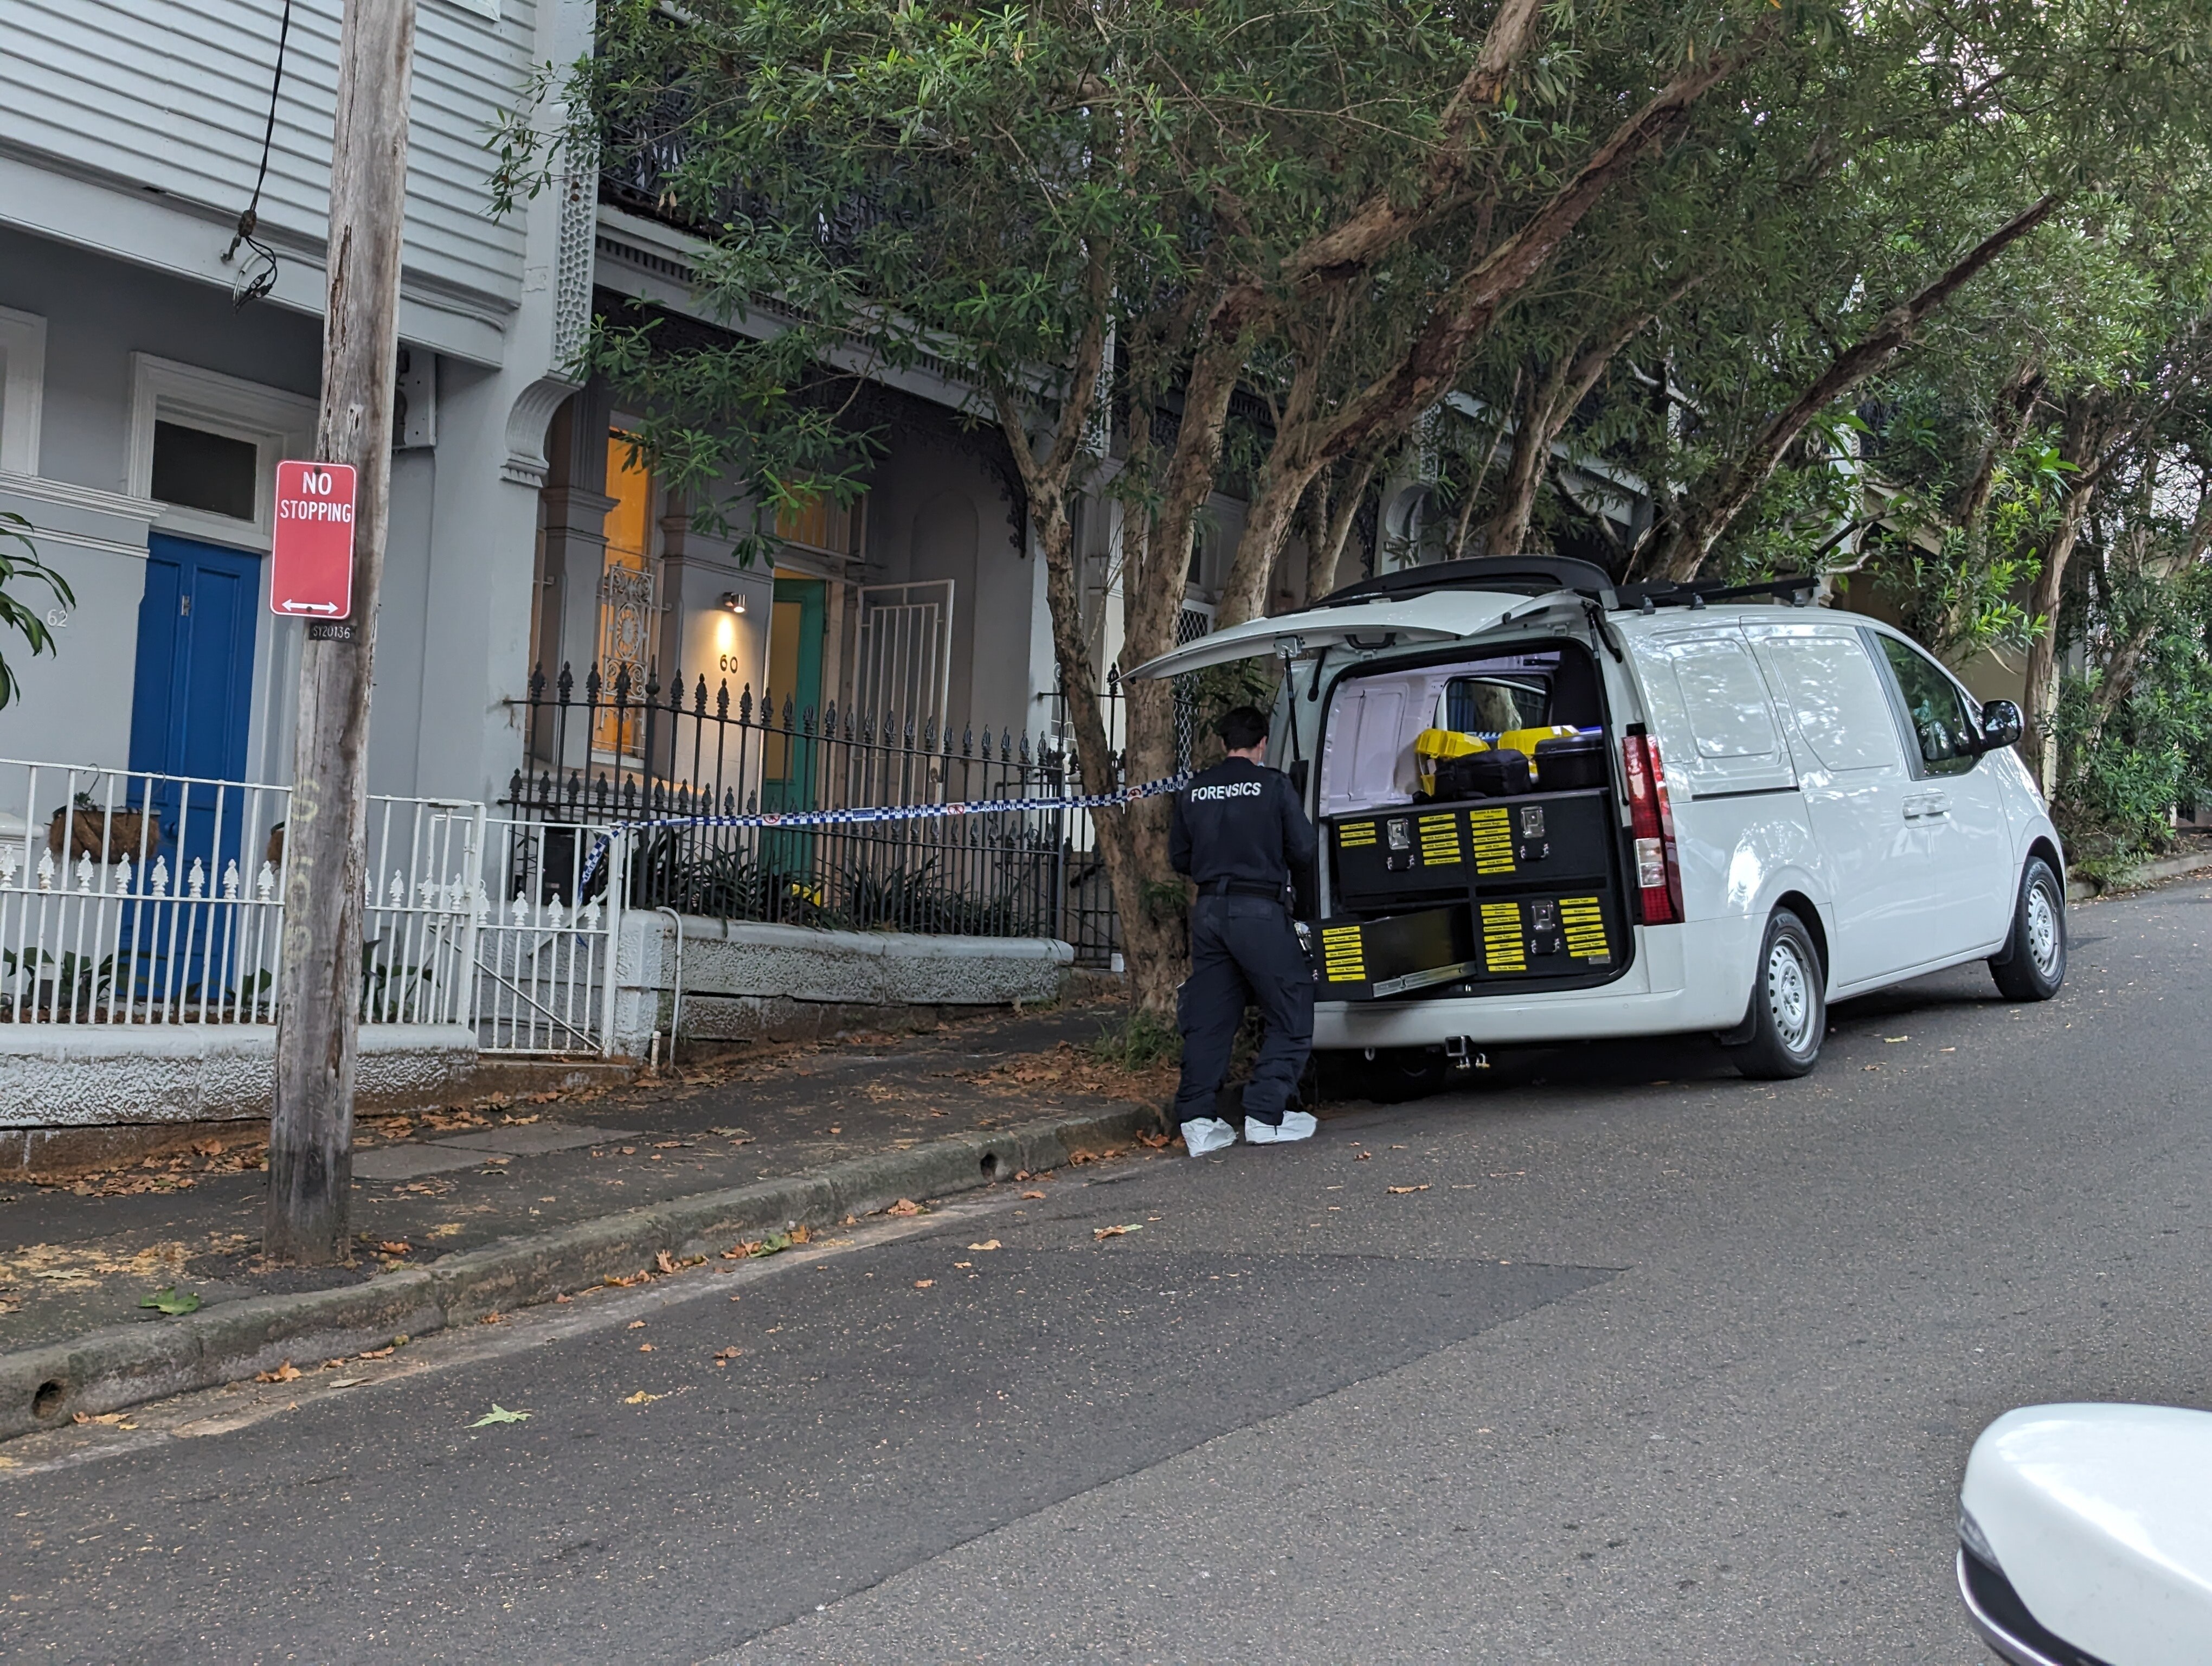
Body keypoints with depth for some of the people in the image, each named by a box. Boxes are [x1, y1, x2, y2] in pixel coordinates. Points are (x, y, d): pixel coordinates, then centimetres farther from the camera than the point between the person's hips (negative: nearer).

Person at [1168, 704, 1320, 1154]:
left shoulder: (1194, 790, 9)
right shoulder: (1273, 785, -4)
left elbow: (1179, 857, 14)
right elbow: (1303, 851, -4)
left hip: (1209, 910, 5)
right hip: (1259, 911, -5)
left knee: (1207, 1018, 9)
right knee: (1292, 1014, 6)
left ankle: (1197, 1121, 3)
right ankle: (1266, 1115, 1)